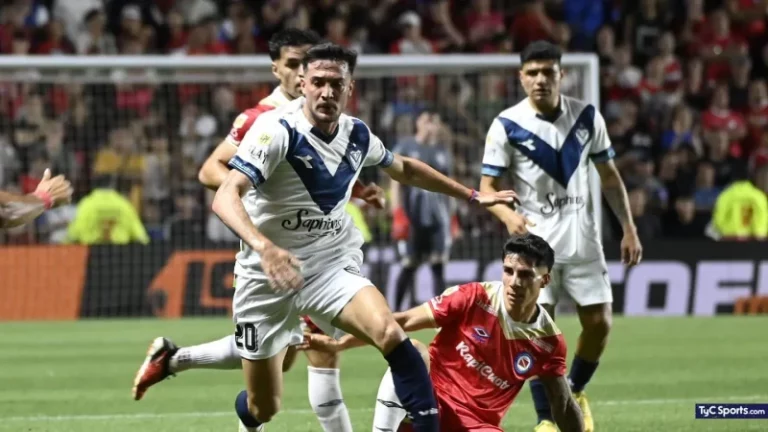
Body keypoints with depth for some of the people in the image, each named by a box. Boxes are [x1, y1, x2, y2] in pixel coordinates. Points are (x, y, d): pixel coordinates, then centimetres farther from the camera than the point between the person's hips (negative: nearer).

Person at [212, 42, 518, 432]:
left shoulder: (356, 135, -1)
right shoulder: (276, 132, -19)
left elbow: (405, 169, 22)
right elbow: (225, 197, -32)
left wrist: (472, 196, 25)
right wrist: (263, 246, -50)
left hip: (333, 269, 3)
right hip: (265, 279, -3)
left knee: (391, 334, -28)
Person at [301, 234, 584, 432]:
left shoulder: (548, 342, -6)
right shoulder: (473, 299, -12)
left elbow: (564, 407, 3)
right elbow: (403, 322, -9)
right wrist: (338, 345, -12)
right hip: (429, 404, -1)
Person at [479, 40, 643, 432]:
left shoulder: (586, 117, 1)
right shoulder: (507, 125, -8)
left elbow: (609, 176, 11)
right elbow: (487, 186, -7)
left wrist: (629, 229, 6)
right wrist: (508, 214, -28)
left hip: (582, 238, 3)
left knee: (599, 323, 2)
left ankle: (575, 394, 28)